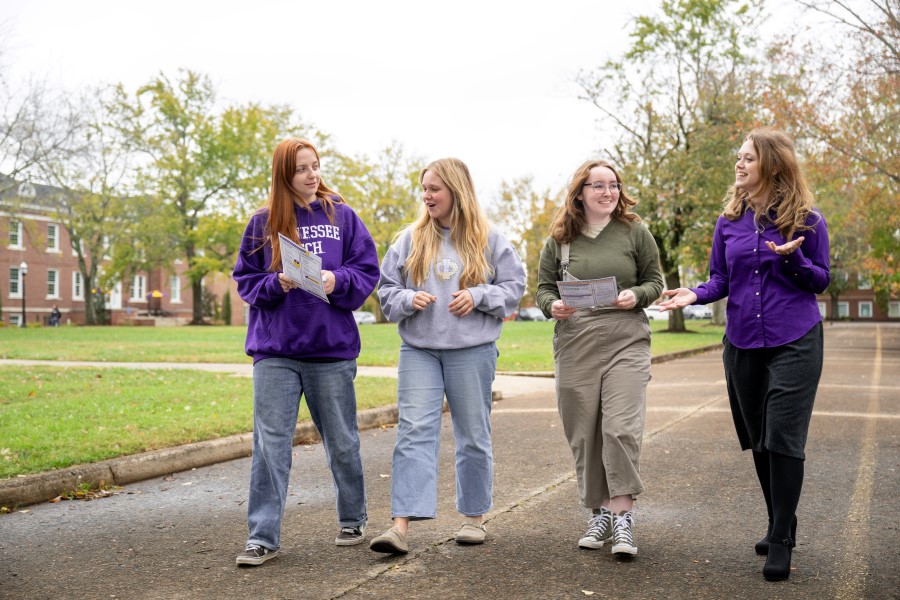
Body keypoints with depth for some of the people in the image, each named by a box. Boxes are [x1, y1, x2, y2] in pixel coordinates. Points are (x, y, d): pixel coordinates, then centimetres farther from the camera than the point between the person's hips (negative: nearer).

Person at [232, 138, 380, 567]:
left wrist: (337, 282, -16)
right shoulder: (263, 222, 5)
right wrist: (276, 284, -12)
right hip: (275, 350, 0)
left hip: (332, 347, 0)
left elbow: (367, 270, 3)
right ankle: (263, 536, 3)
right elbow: (245, 279, 8)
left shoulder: (341, 216, 4)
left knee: (341, 441, 12)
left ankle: (352, 521, 31)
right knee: (270, 442, -3)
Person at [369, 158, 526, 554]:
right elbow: (386, 289, 9)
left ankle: (474, 516, 25)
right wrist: (408, 299, -12)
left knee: (473, 435, 9)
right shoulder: (410, 238, 6)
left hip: (473, 351, -1)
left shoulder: (487, 239, 2)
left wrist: (478, 296, -12)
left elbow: (515, 286, 4)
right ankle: (400, 525, -11)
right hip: (418, 350, 1)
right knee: (414, 432, -8)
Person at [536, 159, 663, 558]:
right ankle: (600, 513, 21)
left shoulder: (635, 232, 5)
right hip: (575, 346, 2)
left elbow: (654, 281, 9)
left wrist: (636, 296, -11)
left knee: (621, 429, -13)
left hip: (626, 342, -2)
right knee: (584, 434, 6)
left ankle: (623, 518, -3)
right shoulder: (560, 239, 8)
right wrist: (553, 306, -10)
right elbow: (544, 286, 12)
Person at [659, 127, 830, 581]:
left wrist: (792, 258, -17)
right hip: (742, 343, 4)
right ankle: (781, 527, 27)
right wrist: (696, 294, -11)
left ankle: (780, 542, 0)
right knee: (758, 440, 11)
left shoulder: (806, 220, -3)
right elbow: (720, 279, 10)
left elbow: (821, 280, 2)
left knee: (783, 438, -9)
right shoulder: (729, 222, 6)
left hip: (794, 343, -4)